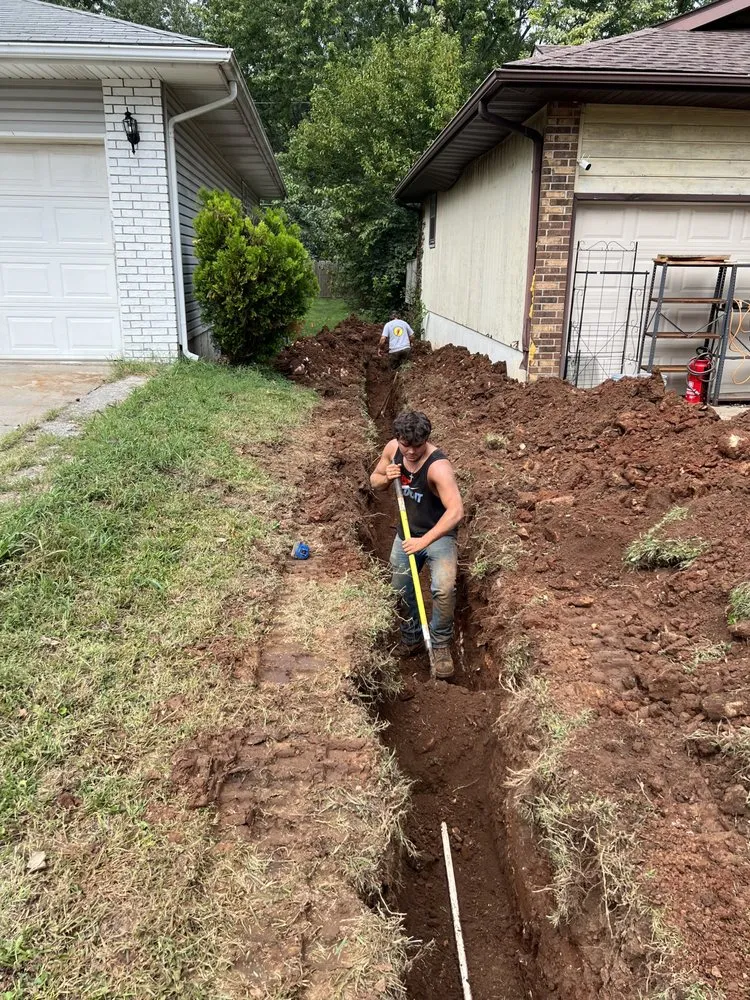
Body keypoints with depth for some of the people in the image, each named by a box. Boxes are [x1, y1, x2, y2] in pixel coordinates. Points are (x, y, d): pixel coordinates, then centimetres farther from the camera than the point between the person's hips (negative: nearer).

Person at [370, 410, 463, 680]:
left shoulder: (438, 466, -32)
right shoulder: (393, 448, -12)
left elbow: (456, 511, -41)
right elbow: (374, 480, 3)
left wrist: (424, 541, -46)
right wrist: (386, 477, -21)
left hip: (439, 535, -6)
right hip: (407, 534, 6)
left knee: (444, 588, -27)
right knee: (401, 592, 16)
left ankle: (440, 644, -3)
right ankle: (410, 640, 40)